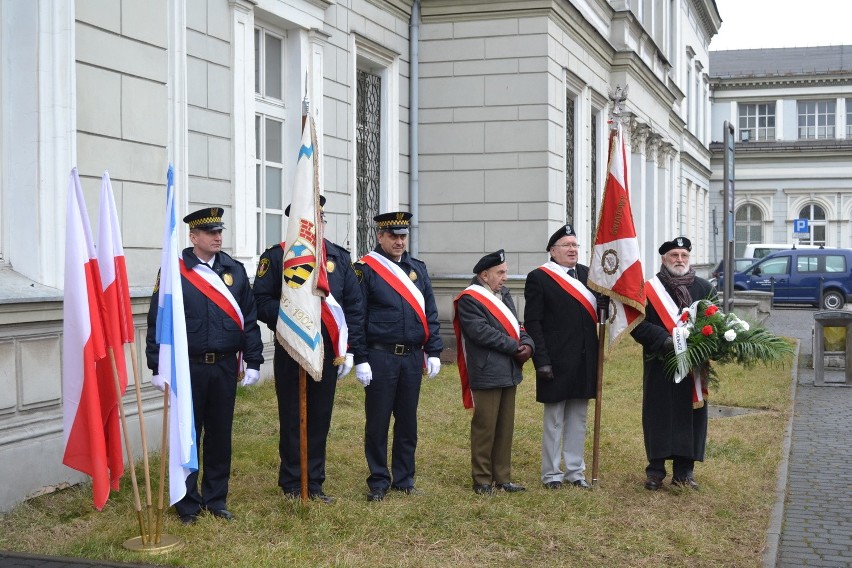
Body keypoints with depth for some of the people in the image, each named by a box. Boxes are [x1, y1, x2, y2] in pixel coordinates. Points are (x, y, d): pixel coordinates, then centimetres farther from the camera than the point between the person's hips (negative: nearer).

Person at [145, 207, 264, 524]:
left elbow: (249, 319, 8)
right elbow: (157, 322, -4)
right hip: (188, 368, -3)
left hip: (225, 367, 3)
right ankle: (188, 504, 15)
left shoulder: (235, 271, 6)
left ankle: (216, 499, 23)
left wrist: (253, 362, 3)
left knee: (220, 435, 10)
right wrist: (159, 368, -8)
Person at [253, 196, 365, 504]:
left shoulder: (339, 257, 9)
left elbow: (354, 306, 8)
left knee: (320, 419, 10)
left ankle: (314, 483, 21)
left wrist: (350, 349, 3)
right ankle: (292, 486, 17)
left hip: (328, 352, 3)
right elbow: (261, 303, -6)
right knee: (292, 420, 5)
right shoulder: (275, 256, -2)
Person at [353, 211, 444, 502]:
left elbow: (430, 314, 12)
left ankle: (404, 479, 22)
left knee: (408, 422, 11)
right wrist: (360, 360, -11)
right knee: (377, 423, 3)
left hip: (412, 357, 5)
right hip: (380, 357, -4)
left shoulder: (418, 269, 11)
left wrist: (433, 352, 6)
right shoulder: (365, 269, -4)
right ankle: (378, 482, 13)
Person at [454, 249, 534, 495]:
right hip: (486, 374, -8)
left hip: (509, 372, 8)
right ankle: (482, 480, 8)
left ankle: (502, 477, 21)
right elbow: (482, 332, -19)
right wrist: (514, 347, -16)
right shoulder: (469, 299, -10)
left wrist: (527, 344, -5)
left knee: (506, 428, 12)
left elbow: (515, 325, 15)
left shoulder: (503, 294, 17)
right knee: (484, 428, -1)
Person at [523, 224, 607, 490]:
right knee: (554, 419, 5)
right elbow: (532, 322, -10)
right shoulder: (539, 278, -7)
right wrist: (541, 361, -16)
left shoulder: (587, 274, 10)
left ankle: (575, 471, 23)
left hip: (585, 361, 6)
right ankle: (551, 473, 15)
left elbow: (599, 309, 14)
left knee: (578, 418, 13)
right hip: (557, 361, -5)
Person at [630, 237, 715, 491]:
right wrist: (664, 340, -18)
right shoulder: (648, 289, 0)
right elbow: (638, 324, -5)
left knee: (691, 414, 5)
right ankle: (655, 470, 12)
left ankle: (684, 470, 15)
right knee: (658, 416, 1)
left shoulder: (704, 288, 10)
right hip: (660, 367, -2)